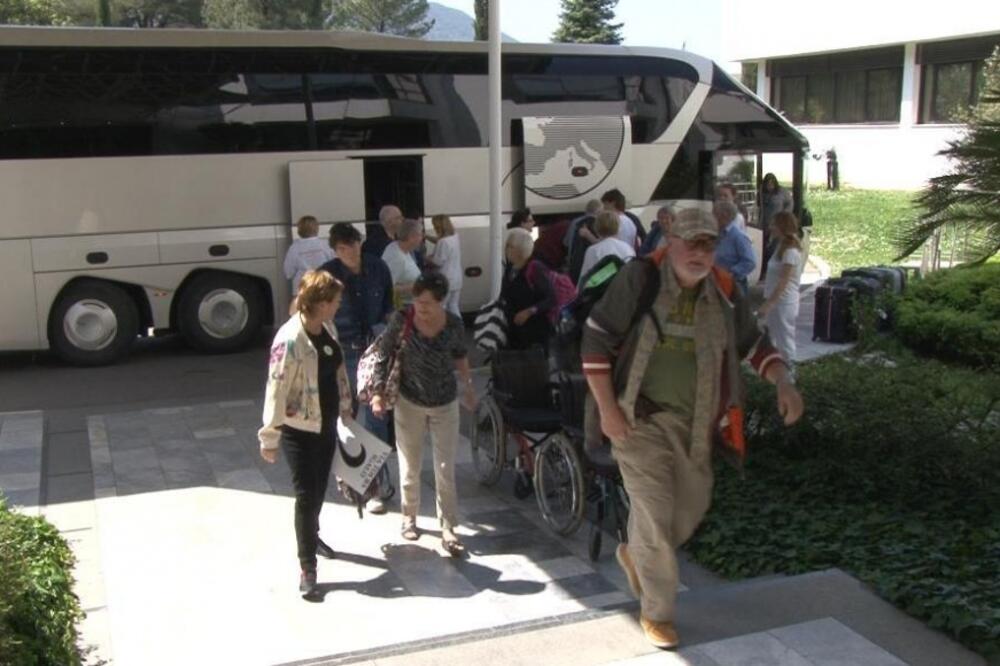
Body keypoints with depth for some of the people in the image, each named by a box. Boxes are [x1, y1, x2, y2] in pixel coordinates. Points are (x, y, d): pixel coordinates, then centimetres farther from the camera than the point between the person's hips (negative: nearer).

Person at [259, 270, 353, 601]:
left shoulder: (327, 328, -1)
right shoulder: (290, 340, -26)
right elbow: (276, 391, -24)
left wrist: (345, 405, 19)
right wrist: (269, 437, -21)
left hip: (326, 424, 8)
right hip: (299, 430, -8)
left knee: (319, 489, 22)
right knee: (305, 495, -1)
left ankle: (312, 535, 47)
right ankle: (307, 568, 10)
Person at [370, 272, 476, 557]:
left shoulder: (454, 324, -12)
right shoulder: (401, 320, -16)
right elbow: (383, 355, -5)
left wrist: (467, 384, 16)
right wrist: (379, 392, -11)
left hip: (445, 405, 0)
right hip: (410, 403, 0)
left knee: (446, 470, 2)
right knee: (410, 467, 14)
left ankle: (448, 529, 11)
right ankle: (409, 517, 34)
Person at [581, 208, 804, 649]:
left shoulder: (724, 293, -2)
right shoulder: (640, 279, -17)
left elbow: (753, 343, 13)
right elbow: (596, 339, -13)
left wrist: (783, 381, -6)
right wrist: (607, 410, -15)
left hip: (693, 422, 6)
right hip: (638, 417, -5)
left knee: (692, 505, 16)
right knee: (655, 511, -3)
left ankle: (636, 555, 46)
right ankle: (656, 612, 18)